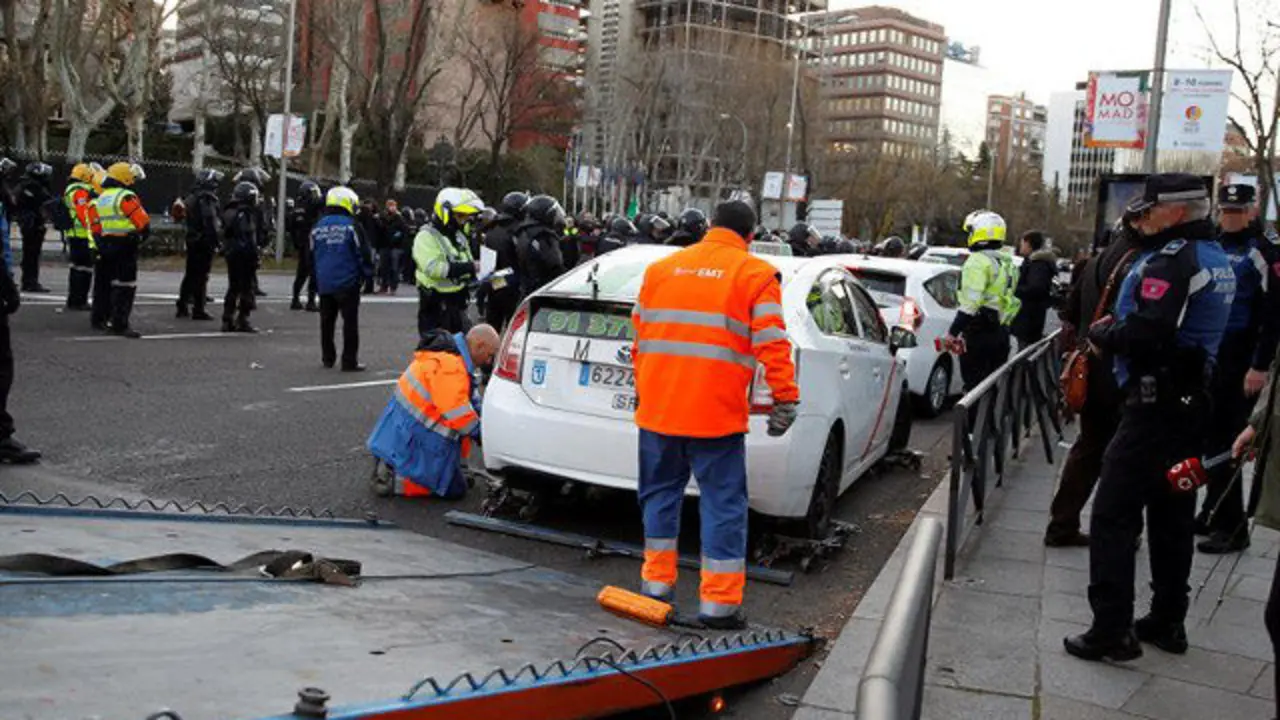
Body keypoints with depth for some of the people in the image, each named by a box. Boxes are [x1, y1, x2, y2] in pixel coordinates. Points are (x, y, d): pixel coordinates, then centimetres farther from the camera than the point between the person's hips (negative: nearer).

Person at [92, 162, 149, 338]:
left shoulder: (101, 198, 14)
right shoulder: (126, 197, -13)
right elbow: (143, 222, -17)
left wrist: (99, 244, 15)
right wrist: (144, 233, 2)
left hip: (105, 243, 9)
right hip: (125, 246, -9)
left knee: (104, 283, 18)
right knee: (125, 287, -7)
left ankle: (98, 318, 27)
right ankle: (120, 325, -10)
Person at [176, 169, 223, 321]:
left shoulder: (192, 198, 16)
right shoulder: (208, 199, -15)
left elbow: (187, 220, 20)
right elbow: (211, 222, -23)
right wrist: (217, 241, -21)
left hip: (192, 241, 9)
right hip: (205, 242, -9)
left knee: (190, 274, 16)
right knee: (201, 276, -6)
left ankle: (183, 306, 21)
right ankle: (198, 310, -4)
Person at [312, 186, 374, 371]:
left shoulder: (317, 227, 7)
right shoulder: (351, 226, -10)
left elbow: (312, 255, 15)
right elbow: (364, 252, -9)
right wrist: (367, 273, 5)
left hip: (324, 284, 5)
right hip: (347, 282, -5)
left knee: (327, 321, 16)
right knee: (350, 322, 0)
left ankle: (327, 358, 23)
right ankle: (349, 361, 0)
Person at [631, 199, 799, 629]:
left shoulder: (661, 269, 13)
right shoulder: (756, 275, -1)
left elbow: (641, 334, 16)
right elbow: (771, 344, -9)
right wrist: (785, 399, -5)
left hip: (657, 407, 4)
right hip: (716, 414, -4)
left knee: (661, 492, 17)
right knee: (723, 502, 3)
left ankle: (657, 582, 24)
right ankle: (719, 602, 4)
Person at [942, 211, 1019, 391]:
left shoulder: (979, 261, -14)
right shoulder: (1007, 263, 16)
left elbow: (971, 302, -22)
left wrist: (953, 332, -21)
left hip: (980, 332, -9)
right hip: (1001, 331, 9)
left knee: (974, 383, -6)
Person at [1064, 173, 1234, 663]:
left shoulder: (1170, 260, -16)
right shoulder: (1216, 259, 16)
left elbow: (1146, 334, -26)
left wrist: (1101, 335, -7)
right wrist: (1116, 327, 9)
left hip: (1155, 403, -10)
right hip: (1193, 402, 10)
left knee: (1114, 516, -6)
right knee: (1173, 517, 16)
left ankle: (1111, 630, -5)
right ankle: (1167, 622, 26)